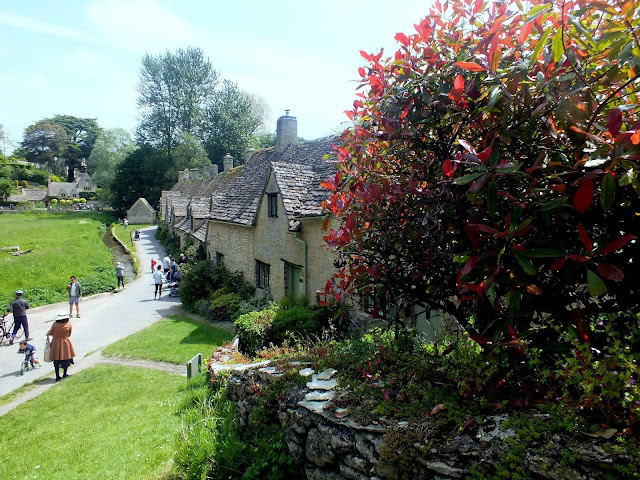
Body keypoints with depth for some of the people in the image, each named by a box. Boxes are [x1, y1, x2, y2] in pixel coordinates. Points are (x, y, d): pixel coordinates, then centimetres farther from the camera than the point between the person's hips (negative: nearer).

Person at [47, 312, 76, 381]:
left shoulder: (55, 324, -14)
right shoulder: (69, 325, -11)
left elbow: (50, 333, -1)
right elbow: (69, 334, 1)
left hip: (56, 344, 0)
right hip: (65, 344, 0)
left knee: (56, 361, 10)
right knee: (66, 358, 16)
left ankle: (57, 376, 15)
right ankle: (64, 374, 24)